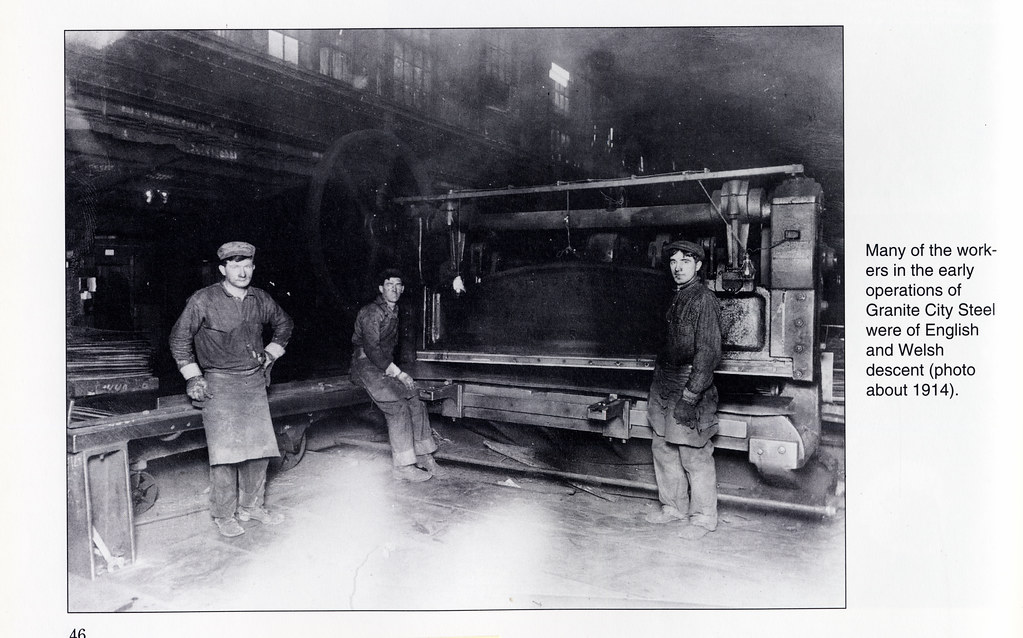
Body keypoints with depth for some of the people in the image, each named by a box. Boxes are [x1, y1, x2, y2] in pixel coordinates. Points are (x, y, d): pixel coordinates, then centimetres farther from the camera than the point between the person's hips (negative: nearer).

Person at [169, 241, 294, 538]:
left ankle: (251, 505, 22)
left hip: (255, 382, 4)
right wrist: (193, 376, -2)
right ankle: (224, 515, 7)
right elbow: (179, 338, 3)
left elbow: (284, 323, 25)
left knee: (259, 446, 6)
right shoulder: (203, 300, -5)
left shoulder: (261, 300, 6)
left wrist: (272, 352, 16)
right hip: (219, 383, -4)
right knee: (226, 450, -7)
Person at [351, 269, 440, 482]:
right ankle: (403, 467, -20)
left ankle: (424, 457, -3)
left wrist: (395, 370, 6)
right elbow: (372, 348, -19)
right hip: (366, 364, -8)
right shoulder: (371, 311, -11)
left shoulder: (395, 312, 16)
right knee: (397, 406, -23)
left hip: (386, 366, 8)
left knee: (415, 402, -10)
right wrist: (398, 373, -19)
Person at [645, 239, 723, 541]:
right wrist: (660, 380, 17)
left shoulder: (704, 300, -12)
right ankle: (674, 506, 29)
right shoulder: (675, 298, 15)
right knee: (663, 447, 15)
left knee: (693, 455, -1)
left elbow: (708, 353, -17)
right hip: (665, 382, 9)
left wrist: (690, 395, -21)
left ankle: (703, 517, 13)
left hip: (690, 385, -9)